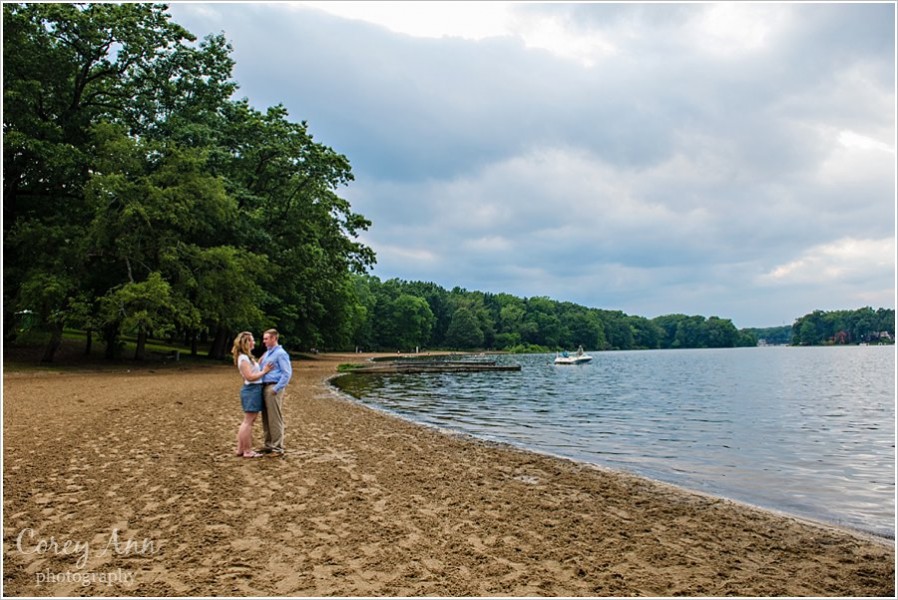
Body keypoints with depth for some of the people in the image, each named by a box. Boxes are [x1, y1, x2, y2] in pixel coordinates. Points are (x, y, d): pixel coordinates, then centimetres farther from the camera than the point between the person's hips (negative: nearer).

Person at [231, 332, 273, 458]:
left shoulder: (247, 357, 17)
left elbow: (255, 369, 14)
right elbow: (250, 377, -20)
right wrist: (264, 371, -15)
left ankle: (240, 449, 20)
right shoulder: (243, 358, -14)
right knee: (248, 421, -5)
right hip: (251, 390, -10)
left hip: (255, 390, 10)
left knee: (248, 421, 14)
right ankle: (248, 451, 0)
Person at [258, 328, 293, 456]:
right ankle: (269, 445, 20)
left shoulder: (281, 353, -9)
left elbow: (287, 373, -15)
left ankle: (278, 447, 0)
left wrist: (276, 389, -18)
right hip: (265, 387, 9)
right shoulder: (267, 353, 18)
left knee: (275, 419, -5)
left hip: (273, 388, -9)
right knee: (266, 418, 12)